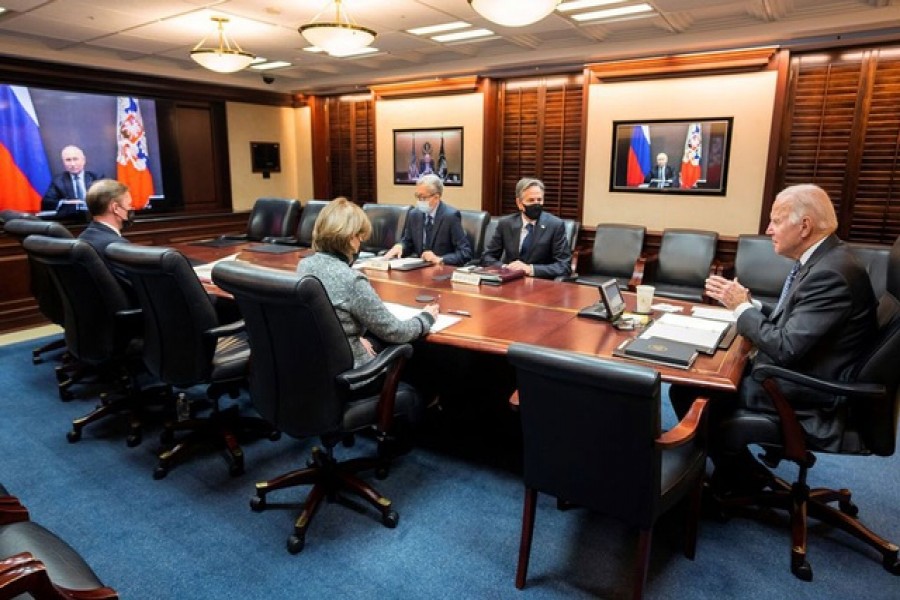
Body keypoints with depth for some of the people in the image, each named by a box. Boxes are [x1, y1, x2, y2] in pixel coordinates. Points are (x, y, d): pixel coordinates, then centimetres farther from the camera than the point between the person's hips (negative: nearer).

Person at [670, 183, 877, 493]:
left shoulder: (832, 273, -25)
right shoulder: (823, 258, 6)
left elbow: (786, 348, -28)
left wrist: (741, 307, -15)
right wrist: (746, 302, -2)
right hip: (794, 370, 10)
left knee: (685, 391, -11)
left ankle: (736, 471, 13)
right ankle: (733, 466, 22)